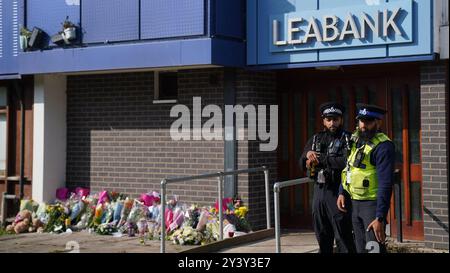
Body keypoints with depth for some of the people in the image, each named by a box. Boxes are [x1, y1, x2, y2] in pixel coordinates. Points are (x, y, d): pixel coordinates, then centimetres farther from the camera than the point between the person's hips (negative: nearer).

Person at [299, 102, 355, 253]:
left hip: (337, 192, -6)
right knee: (322, 237, 14)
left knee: (343, 237, -5)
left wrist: (320, 159, -15)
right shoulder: (315, 139, 15)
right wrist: (307, 154, -8)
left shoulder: (347, 139, -4)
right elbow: (302, 164, 14)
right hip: (319, 191, 6)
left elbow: (347, 161, -21)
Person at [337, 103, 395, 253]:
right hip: (354, 203, 8)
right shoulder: (355, 139, 8)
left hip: (372, 204, -8)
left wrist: (380, 218, -25)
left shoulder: (383, 146, -18)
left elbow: (385, 184, -22)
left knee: (374, 248, -12)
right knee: (360, 248, 15)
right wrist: (342, 193, 8)